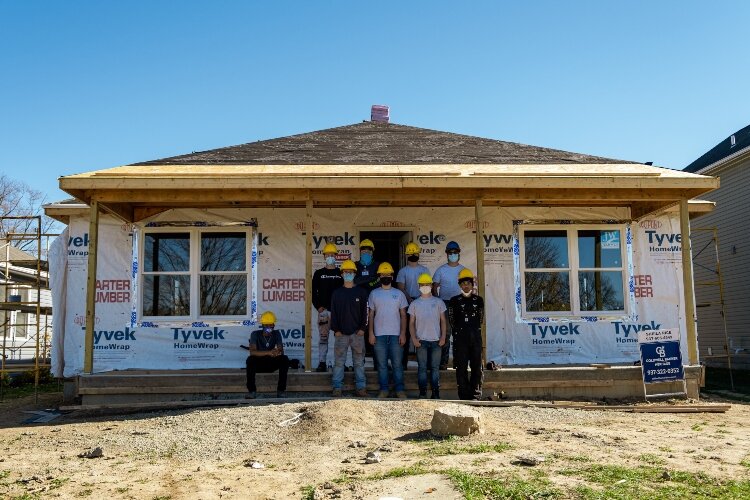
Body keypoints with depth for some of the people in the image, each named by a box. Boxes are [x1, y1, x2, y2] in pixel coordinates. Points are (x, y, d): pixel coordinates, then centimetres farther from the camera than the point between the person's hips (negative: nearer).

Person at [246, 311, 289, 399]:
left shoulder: (276, 334, -1)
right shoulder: (255, 334, -10)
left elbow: (281, 351, -9)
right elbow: (252, 352, -25)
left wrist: (277, 352, -35)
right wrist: (268, 352, -39)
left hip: (271, 363, 2)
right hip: (259, 364, -2)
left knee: (285, 359, -25)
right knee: (250, 360, -34)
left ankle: (281, 390, -19)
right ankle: (251, 391, -26)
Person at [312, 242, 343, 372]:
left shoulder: (341, 273, 9)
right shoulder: (319, 273, 9)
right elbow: (313, 292, 7)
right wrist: (318, 306, -4)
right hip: (324, 310, 0)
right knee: (323, 337, -2)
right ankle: (322, 363, 1)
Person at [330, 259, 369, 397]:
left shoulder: (361, 292, 6)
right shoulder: (337, 293, 8)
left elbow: (365, 311, 3)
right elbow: (333, 312, 5)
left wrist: (362, 328, -5)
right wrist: (336, 330, -4)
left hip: (357, 333, 0)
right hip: (341, 334, 0)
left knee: (359, 362, 4)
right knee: (339, 362, 0)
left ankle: (361, 387, 9)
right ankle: (337, 387, 5)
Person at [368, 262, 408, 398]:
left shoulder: (399, 293, 6)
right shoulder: (374, 294, 7)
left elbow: (403, 315, 5)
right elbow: (371, 315, 6)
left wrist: (403, 333, -4)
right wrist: (371, 333, -2)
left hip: (396, 334, 0)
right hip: (379, 335, 0)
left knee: (397, 363, 2)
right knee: (382, 364, 5)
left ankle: (399, 389, 9)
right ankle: (383, 389, 13)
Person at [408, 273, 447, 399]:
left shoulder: (438, 302, 8)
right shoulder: (414, 304, 8)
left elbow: (443, 320, 9)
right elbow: (411, 322, 8)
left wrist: (443, 336, -1)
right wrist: (414, 338, -4)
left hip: (436, 340, 0)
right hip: (421, 340, 0)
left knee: (435, 367, 2)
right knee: (422, 367, 1)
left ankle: (435, 392, 7)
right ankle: (422, 392, 6)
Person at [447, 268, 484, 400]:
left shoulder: (478, 300, 9)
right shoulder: (454, 301, 3)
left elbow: (480, 318, 16)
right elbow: (451, 319, 7)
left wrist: (474, 329, 13)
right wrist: (458, 331, 9)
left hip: (475, 336, 2)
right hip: (460, 337, -2)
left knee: (477, 366, 2)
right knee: (461, 367, -2)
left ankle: (475, 394, 7)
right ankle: (464, 395, 2)